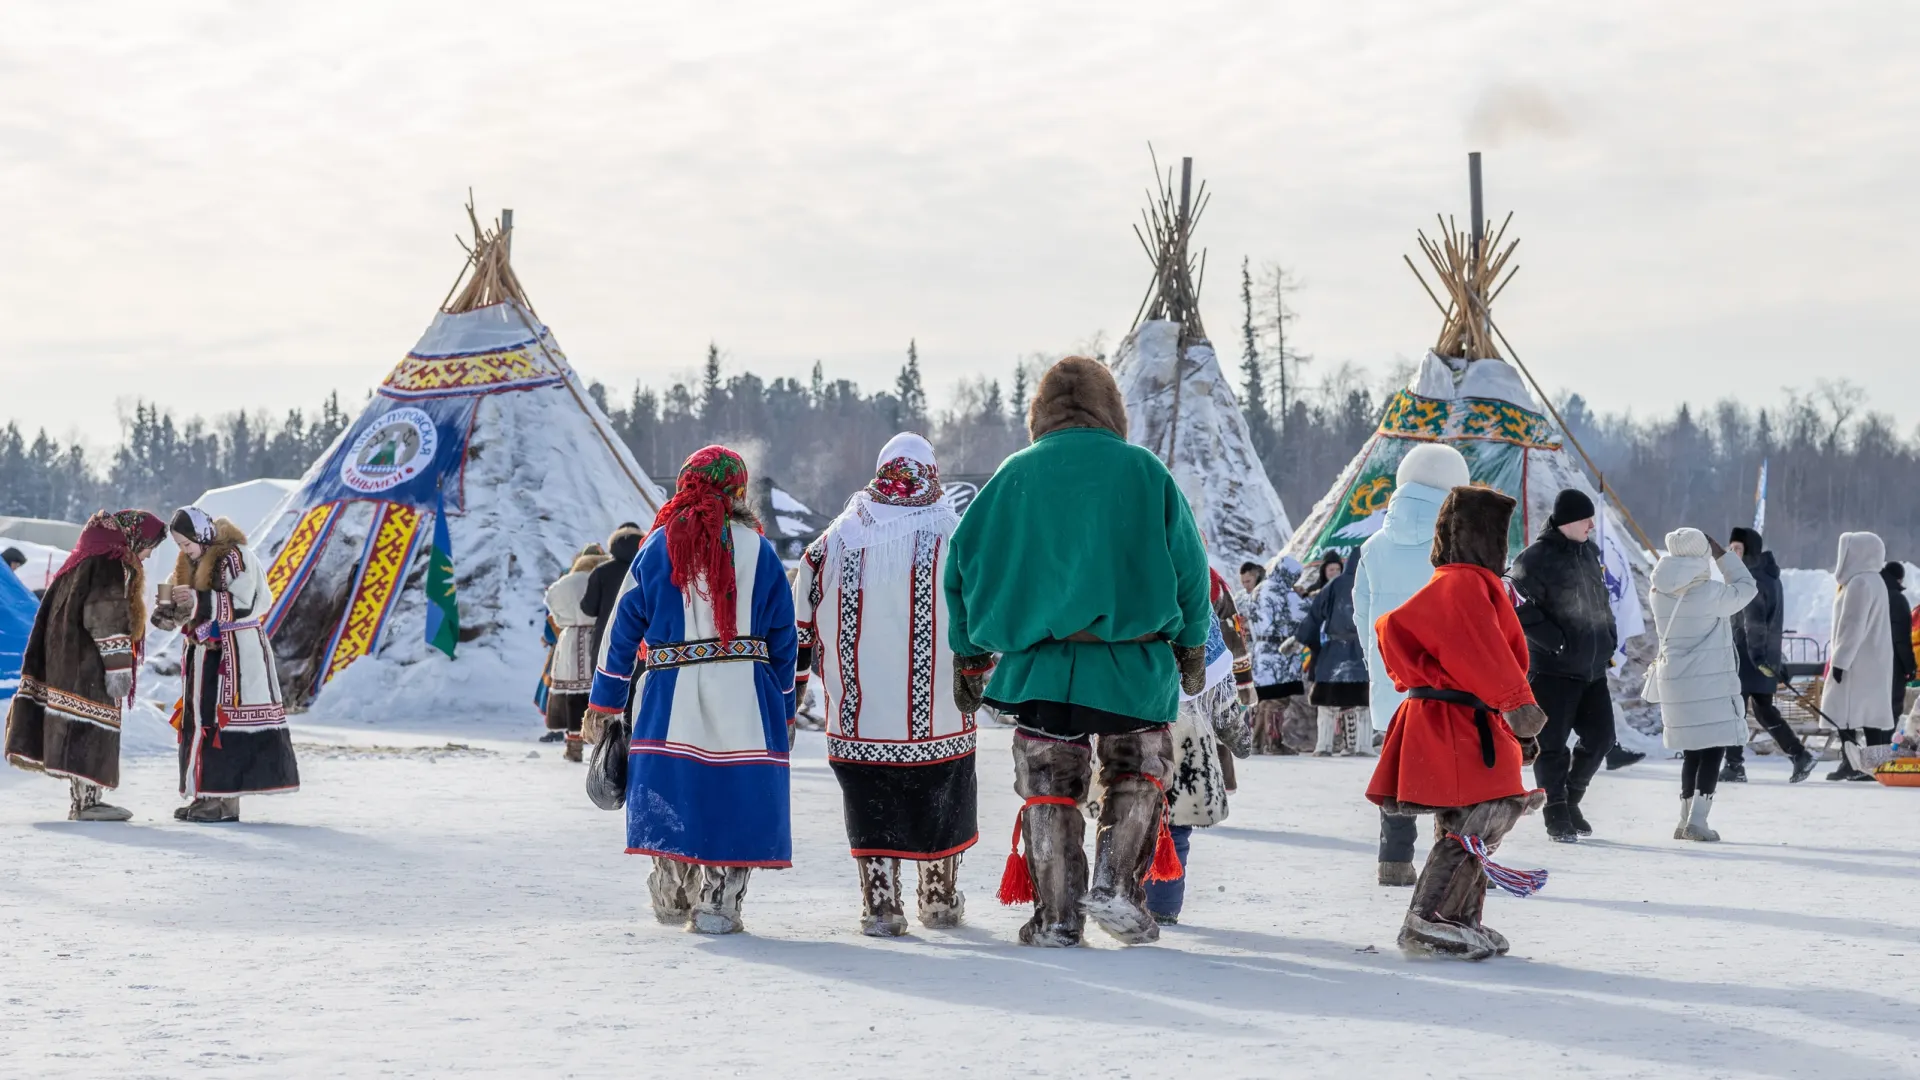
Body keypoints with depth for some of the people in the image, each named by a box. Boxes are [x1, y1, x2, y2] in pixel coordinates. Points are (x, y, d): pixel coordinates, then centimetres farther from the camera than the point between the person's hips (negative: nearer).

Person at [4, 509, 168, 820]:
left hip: (68, 660, 10)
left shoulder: (91, 556, 17)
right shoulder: (111, 564, -15)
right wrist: (118, 668, -20)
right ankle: (88, 799, -8)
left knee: (80, 729, 12)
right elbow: (108, 621, -20)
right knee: (94, 724, -8)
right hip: (88, 663, -10)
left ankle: (82, 798, 16)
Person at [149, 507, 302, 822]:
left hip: (235, 657, -9)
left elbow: (244, 605, -21)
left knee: (225, 723, -10)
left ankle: (226, 800, -10)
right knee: (198, 723, 8)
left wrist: (199, 600, -27)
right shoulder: (189, 563, 12)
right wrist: (168, 611, -6)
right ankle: (205, 795, 13)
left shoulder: (233, 557, -13)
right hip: (204, 655, 9)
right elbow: (181, 604, 17)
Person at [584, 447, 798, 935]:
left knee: (673, 794, 11)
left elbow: (624, 625, 5)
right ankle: (719, 905, 1)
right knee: (735, 795, 3)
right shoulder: (760, 551, 4)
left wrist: (604, 702, 11)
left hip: (673, 693, 1)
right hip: (745, 697, -1)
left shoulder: (659, 546, 5)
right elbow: (783, 636, 6)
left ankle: (672, 899, 19)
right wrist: (783, 708, 15)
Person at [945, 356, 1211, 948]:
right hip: (1133, 666, -1)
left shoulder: (1015, 475, 5)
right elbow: (1189, 566, 4)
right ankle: (1116, 883, 1)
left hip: (1040, 667, 1)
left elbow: (965, 564, 7)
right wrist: (1192, 647, 16)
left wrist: (970, 655, 14)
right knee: (1138, 777, 16)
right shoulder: (1144, 471, 1)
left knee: (1049, 788, 9)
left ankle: (1057, 916, 8)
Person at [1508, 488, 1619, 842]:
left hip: (1593, 667, 7)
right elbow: (1518, 607, -17)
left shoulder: (1589, 552, 12)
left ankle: (1571, 801, 26)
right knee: (1552, 743, -3)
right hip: (1554, 668, -7)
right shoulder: (1536, 560, -13)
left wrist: (1609, 638, 14)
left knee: (1600, 738, 9)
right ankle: (1557, 813, 7)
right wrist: (1556, 641, -17)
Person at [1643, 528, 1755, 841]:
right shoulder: (1711, 593, -16)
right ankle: (1696, 820, -11)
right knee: (1713, 749, -1)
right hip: (1709, 684, -6)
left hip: (1673, 684, 6)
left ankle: (1686, 820, 20)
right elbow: (1746, 589, -2)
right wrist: (1722, 554, 4)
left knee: (1692, 751, 16)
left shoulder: (1659, 595, 1)